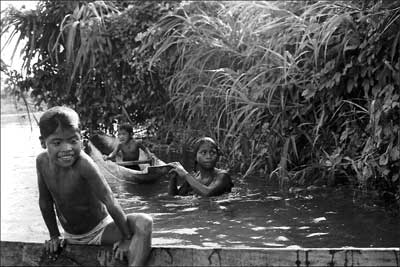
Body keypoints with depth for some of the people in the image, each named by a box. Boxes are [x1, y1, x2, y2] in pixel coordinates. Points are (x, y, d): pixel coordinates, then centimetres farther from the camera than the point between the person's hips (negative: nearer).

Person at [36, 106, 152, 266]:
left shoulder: (83, 164, -30)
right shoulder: (42, 161, -13)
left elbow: (110, 203, -26)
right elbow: (45, 201, 2)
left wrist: (127, 239, -22)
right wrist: (54, 236, 6)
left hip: (100, 231, -5)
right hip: (71, 238, 6)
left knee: (144, 223, -31)